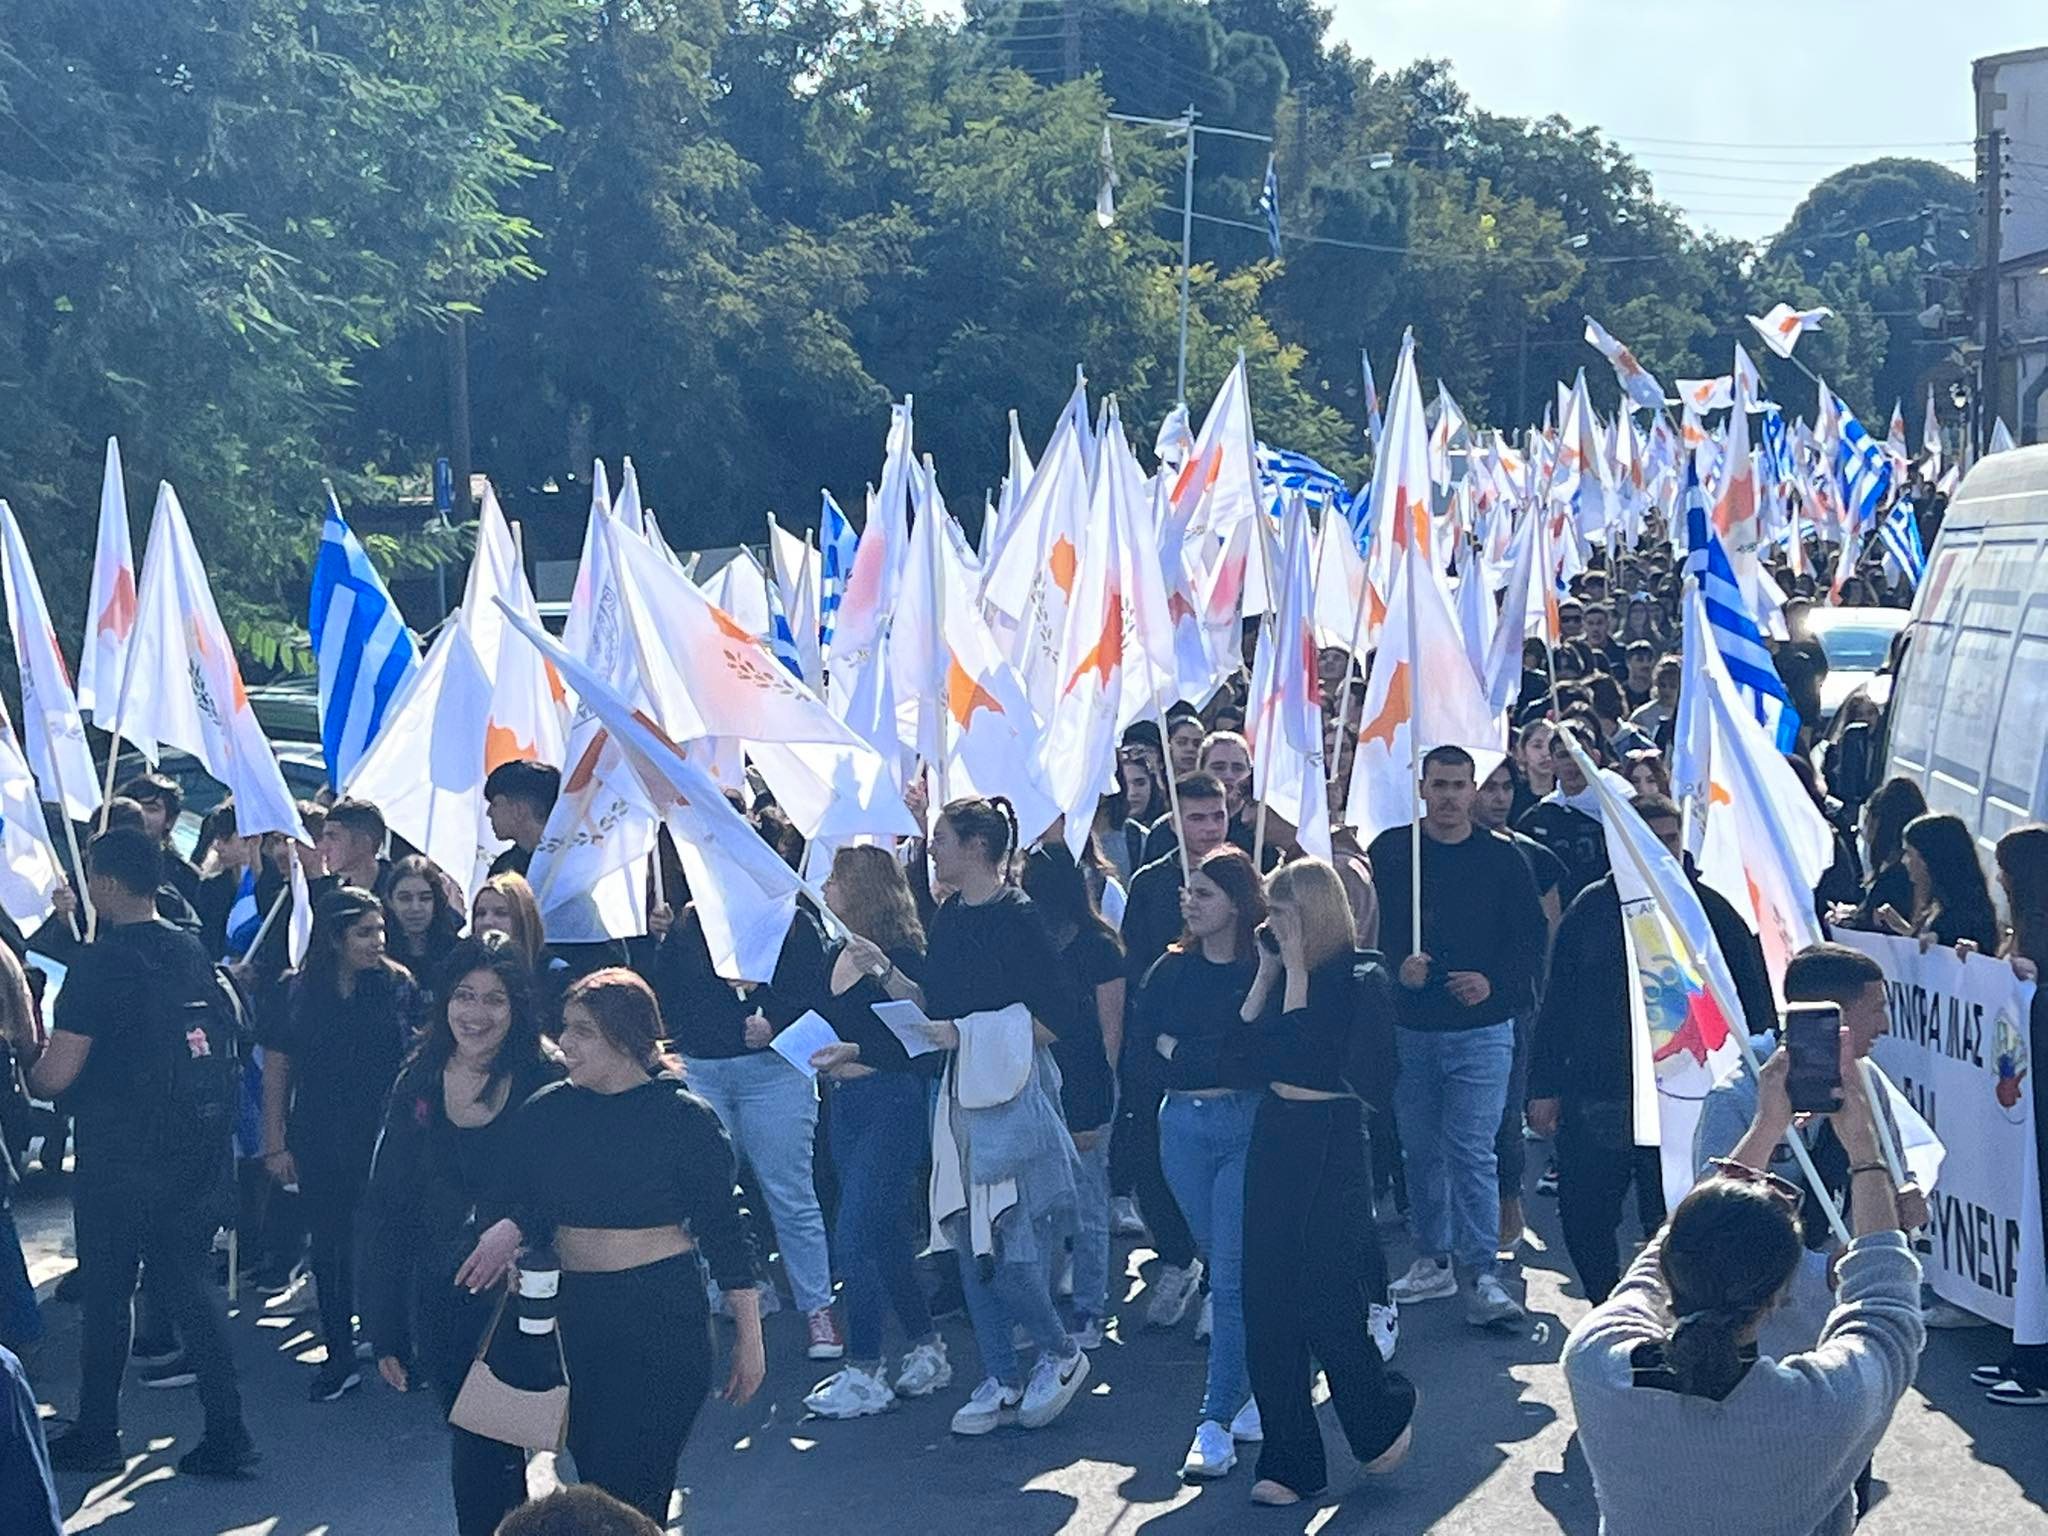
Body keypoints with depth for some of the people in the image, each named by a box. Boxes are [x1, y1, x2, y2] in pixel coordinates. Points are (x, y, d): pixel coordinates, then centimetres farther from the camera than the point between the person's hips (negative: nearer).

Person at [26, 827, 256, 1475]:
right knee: (187, 1289, 11)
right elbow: (225, 1043, 16)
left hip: (119, 1160, -6)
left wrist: (27, 1073, 3)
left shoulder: (100, 961, -16)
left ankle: (96, 1435, 21)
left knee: (106, 1296, 8)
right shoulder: (192, 952, 5)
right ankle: (227, 1433, 8)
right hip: (194, 1154, 6)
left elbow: (56, 1074, -18)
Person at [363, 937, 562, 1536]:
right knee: (481, 1449, 14)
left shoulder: (544, 1084, -9)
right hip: (441, 1303, 4)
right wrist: (385, 1330, 3)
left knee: (481, 1464, -6)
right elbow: (385, 1211, 4)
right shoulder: (419, 1083, 1)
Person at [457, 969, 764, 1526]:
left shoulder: (685, 1118, -7)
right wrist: (509, 1230, -20)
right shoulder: (545, 1113, 3)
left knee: (639, 1485, -5)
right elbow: (524, 1208, 5)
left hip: (664, 1316, -4)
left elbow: (727, 1230, -3)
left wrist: (749, 1338, -2)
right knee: (596, 1482, 11)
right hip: (572, 1309, 4)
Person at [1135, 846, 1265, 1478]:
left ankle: (1217, 1422, -5)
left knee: (1231, 1276, -7)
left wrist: (1177, 1049, -8)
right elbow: (1137, 1046, 1)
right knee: (1218, 1267, 12)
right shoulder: (1172, 968, 7)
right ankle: (1252, 1394, 25)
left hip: (1247, 1125, -5)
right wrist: (1214, 1058, -11)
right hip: (1183, 1126, 5)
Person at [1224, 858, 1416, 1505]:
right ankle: (1290, 1462, 12)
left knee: (1325, 1297, -4)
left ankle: (1386, 1414, 24)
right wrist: (1267, 973, -1)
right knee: (1268, 1303, 5)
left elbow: (1301, 1049, -21)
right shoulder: (1281, 971, 10)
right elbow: (1238, 1056, 1)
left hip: (1330, 1140, -7)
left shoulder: (1352, 975, -11)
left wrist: (1296, 968, -16)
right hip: (1275, 1131, 7)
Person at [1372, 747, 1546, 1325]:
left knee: (1472, 1153, -8)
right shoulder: (1389, 852, 3)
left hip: (1481, 1032, -2)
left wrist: (1493, 983, -14)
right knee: (1421, 1151, 11)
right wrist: (1396, 967, -15)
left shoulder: (1501, 858, 0)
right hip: (1409, 1029, 2)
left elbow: (1532, 939, 1)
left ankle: (1484, 1275, -6)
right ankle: (1434, 1260, 24)